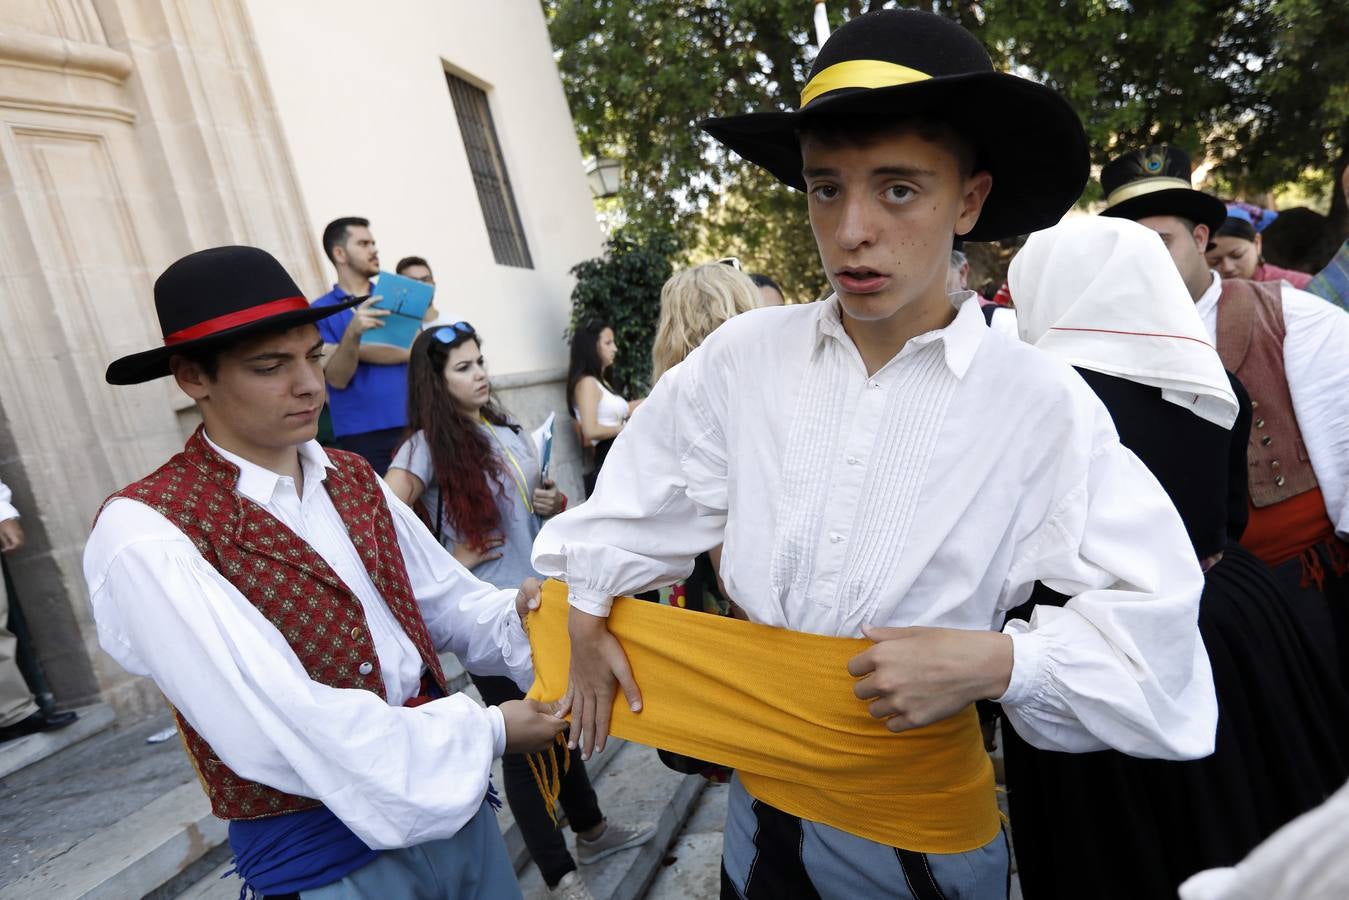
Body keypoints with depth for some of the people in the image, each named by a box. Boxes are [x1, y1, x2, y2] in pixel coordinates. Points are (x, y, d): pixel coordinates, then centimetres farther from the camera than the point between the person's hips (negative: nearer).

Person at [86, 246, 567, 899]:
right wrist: (484, 734, -19)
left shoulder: (354, 478, 5)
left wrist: (518, 617, -18)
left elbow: (448, 601, 4)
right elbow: (282, 728, -25)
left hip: (453, 793, 6)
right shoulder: (145, 532, -18)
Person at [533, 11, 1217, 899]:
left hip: (929, 825, -2)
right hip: (762, 793, 3)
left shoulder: (1041, 401, -17)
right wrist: (588, 617, 11)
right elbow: (637, 500, 5)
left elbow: (1149, 621, -13)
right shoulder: (745, 354, -9)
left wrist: (994, 661, -25)